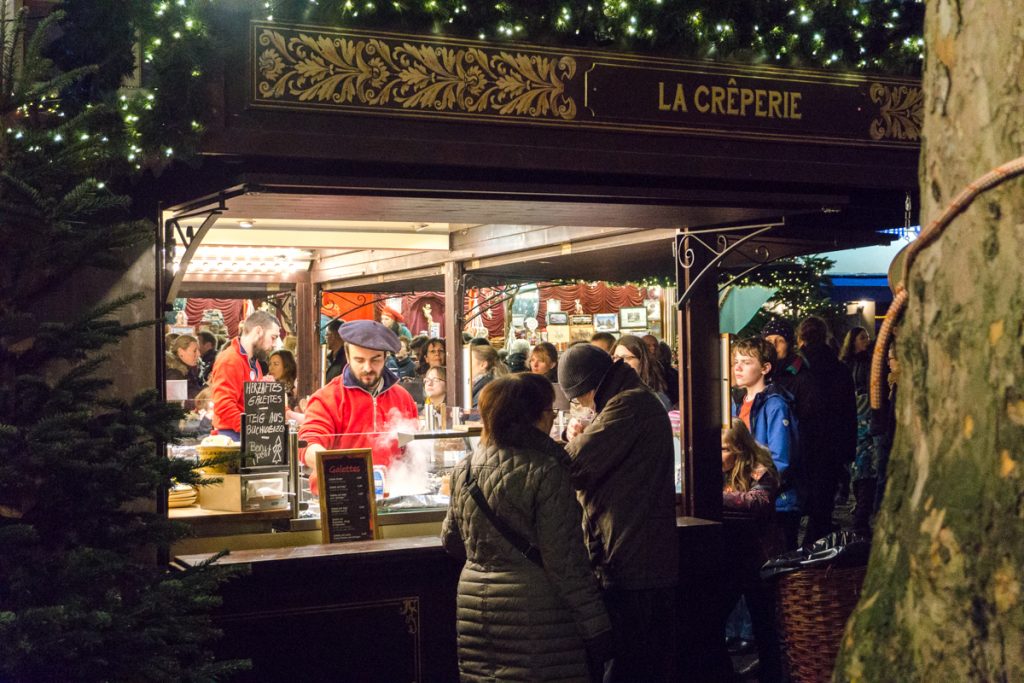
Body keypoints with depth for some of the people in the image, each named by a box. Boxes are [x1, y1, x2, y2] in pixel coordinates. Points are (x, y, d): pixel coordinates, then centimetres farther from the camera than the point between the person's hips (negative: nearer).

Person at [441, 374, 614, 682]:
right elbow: (565, 561, -15)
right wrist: (596, 629, -9)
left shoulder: (466, 469, 5)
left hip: (474, 605, 6)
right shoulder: (546, 472, -14)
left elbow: (451, 539, 18)